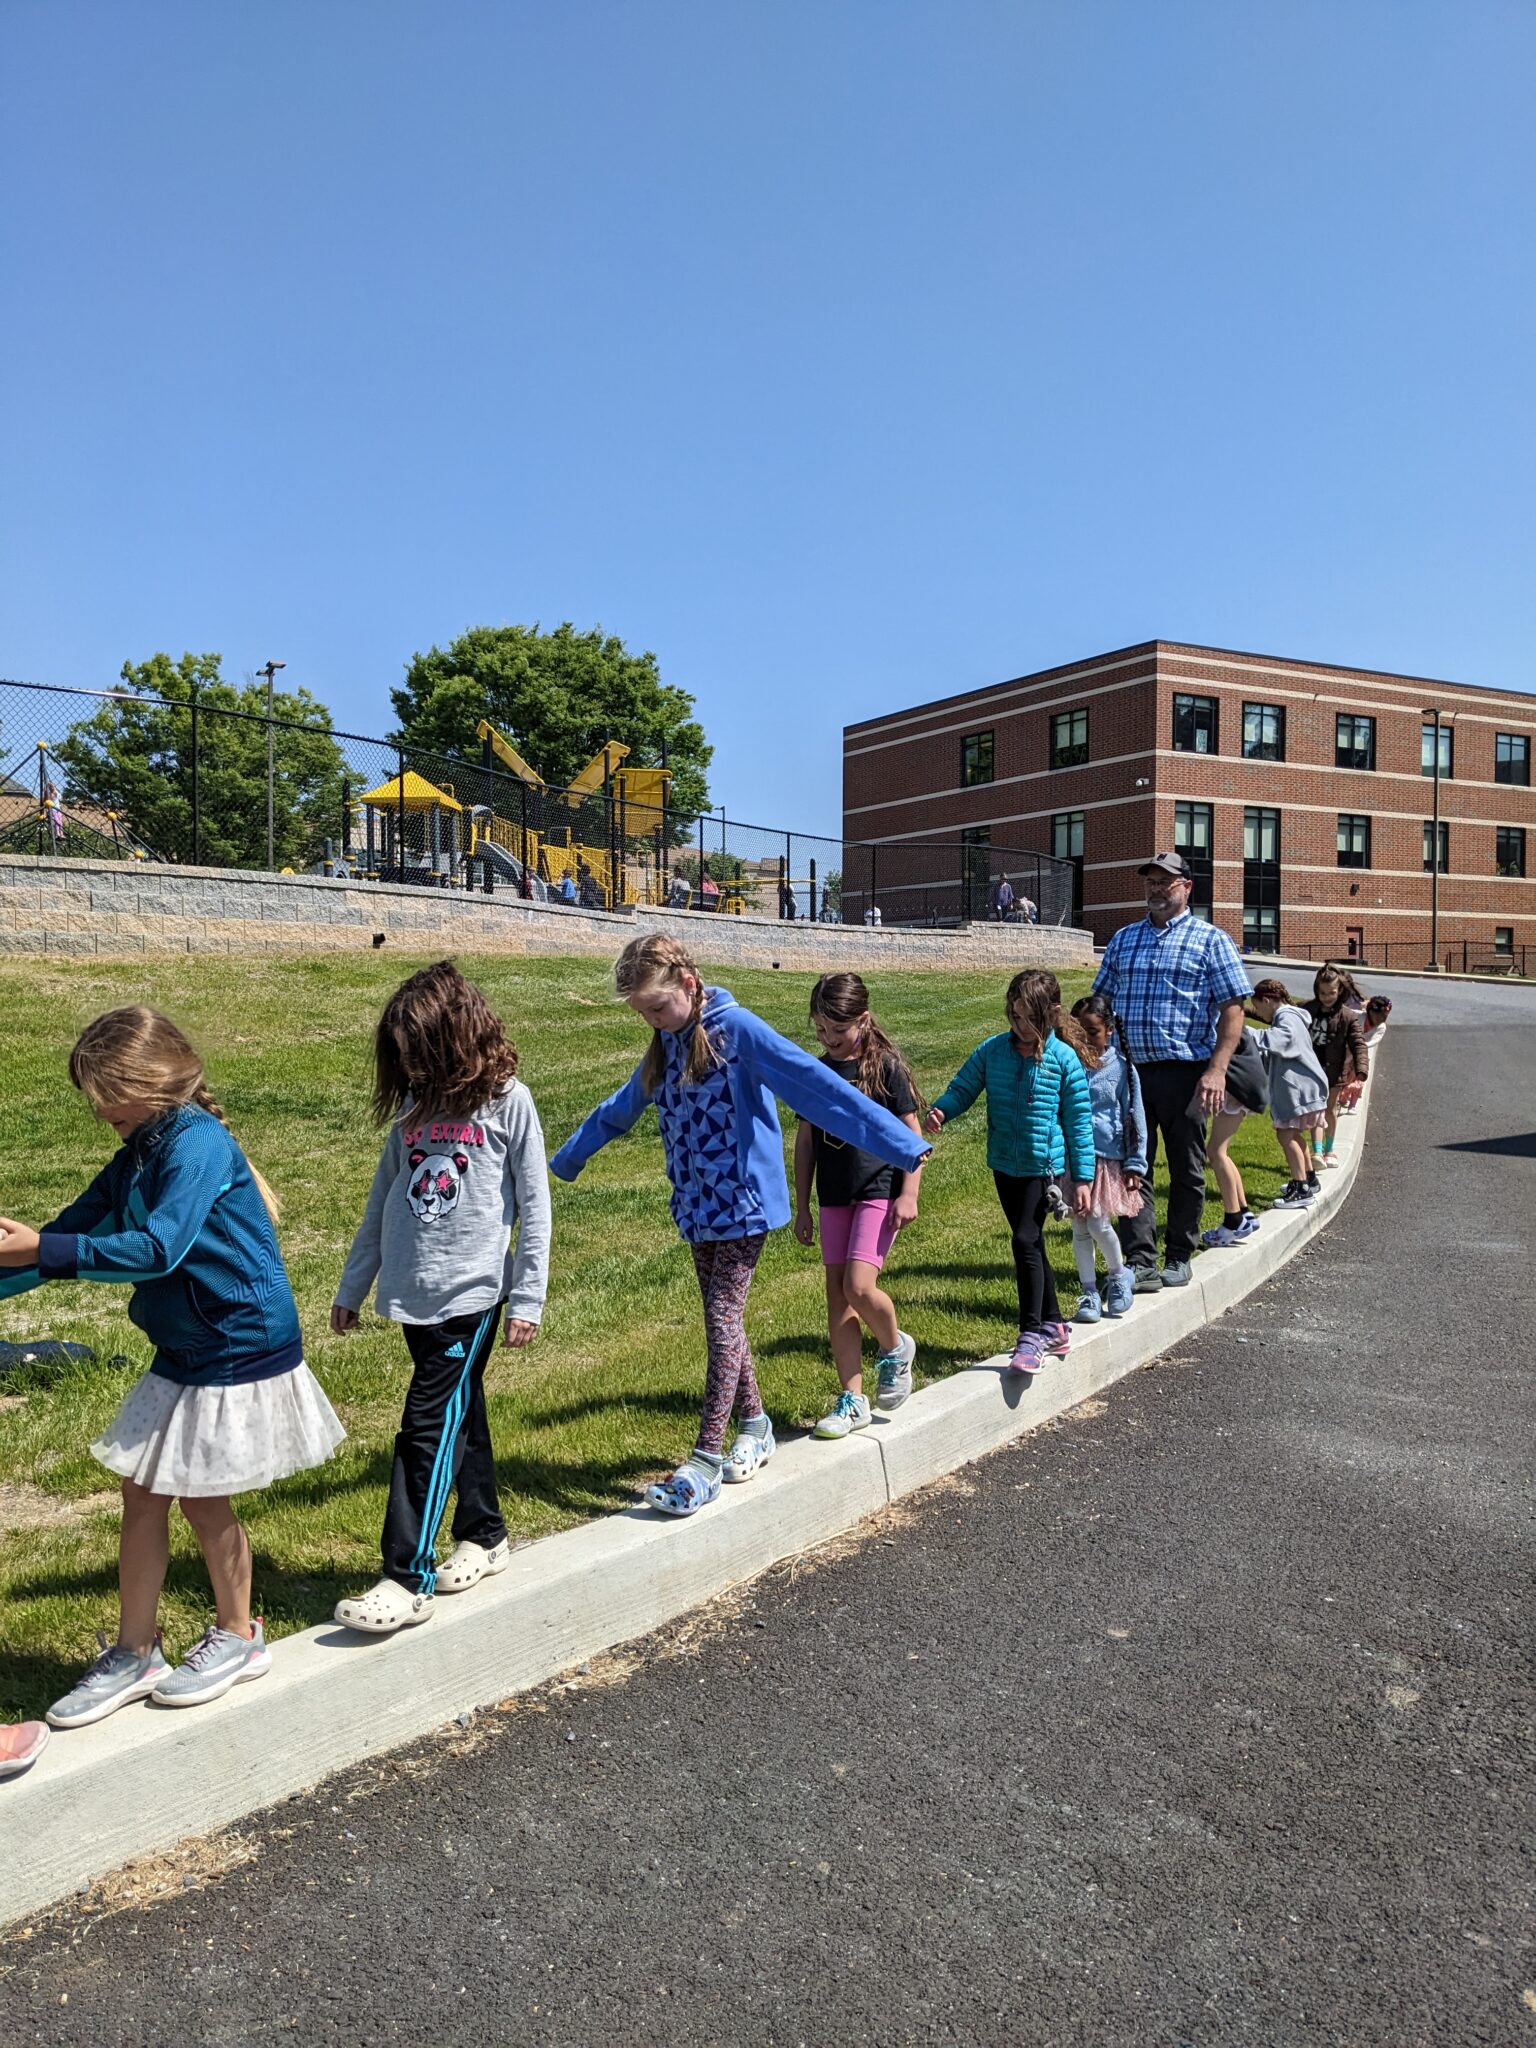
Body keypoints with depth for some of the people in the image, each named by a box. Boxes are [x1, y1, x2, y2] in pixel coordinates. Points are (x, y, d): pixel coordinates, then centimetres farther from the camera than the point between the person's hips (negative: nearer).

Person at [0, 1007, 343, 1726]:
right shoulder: (140, 1152, 6)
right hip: (183, 1353, 9)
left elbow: (157, 1249, -30)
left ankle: (237, 1638, 29)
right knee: (142, 1492, 12)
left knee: (201, 1498, 6)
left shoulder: (196, 1143, -21)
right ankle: (134, 1654, 27)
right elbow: (77, 1226, 11)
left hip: (241, 1351, -8)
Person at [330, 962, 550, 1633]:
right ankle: (484, 1537, 31)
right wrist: (352, 1287, 17)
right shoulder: (414, 1104, 9)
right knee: (460, 1414, 16)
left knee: (428, 1425, -8)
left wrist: (529, 1297, -8)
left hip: (470, 1290, -5)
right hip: (412, 1290, 6)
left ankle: (409, 1579, -2)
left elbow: (534, 1205, -6)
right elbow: (384, 1197, 15)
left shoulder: (506, 1100, -7)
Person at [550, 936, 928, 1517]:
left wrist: (899, 1143, -29)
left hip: (743, 1202, -7)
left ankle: (706, 1457, -2)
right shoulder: (666, 1046, 9)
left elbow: (815, 1083, -23)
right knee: (722, 1320, 13)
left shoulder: (735, 1028, -14)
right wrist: (563, 1160, 39)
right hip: (697, 1207, 7)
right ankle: (754, 1425, 29)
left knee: (723, 1320, -7)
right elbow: (617, 1111, 26)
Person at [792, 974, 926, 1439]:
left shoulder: (886, 1066, -6)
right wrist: (802, 1206, 11)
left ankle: (895, 1348, 15)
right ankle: (852, 1400, 14)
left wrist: (909, 1194, -10)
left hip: (879, 1191, -5)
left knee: (859, 1286, -17)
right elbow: (805, 1141, 12)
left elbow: (912, 1134, -3)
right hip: (834, 1197, 5)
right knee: (837, 1296, 5)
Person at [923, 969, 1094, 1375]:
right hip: (1005, 1164, 5)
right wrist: (941, 1110, -20)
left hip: (1044, 1165, -5)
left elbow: (1079, 1121, -5)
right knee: (1032, 1245, 14)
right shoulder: (993, 1050, -1)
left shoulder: (1064, 1059, -9)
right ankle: (1053, 1327, 29)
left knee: (1025, 1241, -15)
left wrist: (1083, 1178, -5)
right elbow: (963, 1087, 4)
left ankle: (1031, 1337, -8)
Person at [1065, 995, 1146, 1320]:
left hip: (1107, 1157, -3)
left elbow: (1134, 1117, 0)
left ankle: (1118, 1275, 20)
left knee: (1098, 1223, -8)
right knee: (1079, 1229, 7)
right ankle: (1090, 1293, 19)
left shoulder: (1120, 1066, -3)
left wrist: (1135, 1163, -1)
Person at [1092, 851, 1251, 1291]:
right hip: (1130, 1069, 4)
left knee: (1186, 1168, 6)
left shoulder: (1210, 939, 2)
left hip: (1185, 1069, -3)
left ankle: (1178, 1257, 18)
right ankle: (1140, 1261, 2)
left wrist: (1216, 1069, -15)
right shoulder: (1123, 939, 15)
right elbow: (1102, 1003, 19)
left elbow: (1232, 1008, -4)